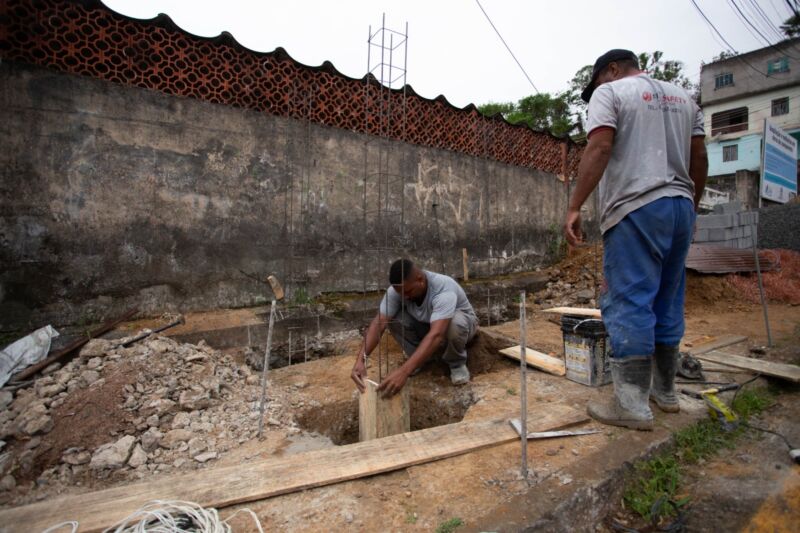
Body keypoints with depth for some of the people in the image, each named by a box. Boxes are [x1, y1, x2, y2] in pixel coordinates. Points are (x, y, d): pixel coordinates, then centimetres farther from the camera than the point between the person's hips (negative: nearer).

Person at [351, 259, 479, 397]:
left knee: (455, 324, -41)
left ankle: (457, 363, -9)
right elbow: (378, 323, -30)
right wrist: (360, 359, -45)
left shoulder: (444, 289, -40)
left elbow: (436, 335, -51)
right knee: (392, 317, -24)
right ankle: (418, 357, 0)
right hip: (425, 324, 4)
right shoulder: (397, 290, -25)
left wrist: (404, 371, -60)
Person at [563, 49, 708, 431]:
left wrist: (574, 207, -16)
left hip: (636, 208, -8)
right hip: (680, 206, 8)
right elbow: (699, 158, 19)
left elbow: (598, 150, -14)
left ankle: (632, 405, -3)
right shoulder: (683, 97, 22)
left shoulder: (609, 92, 2)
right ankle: (665, 391, 24)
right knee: (667, 303, 14)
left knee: (629, 305, -7)